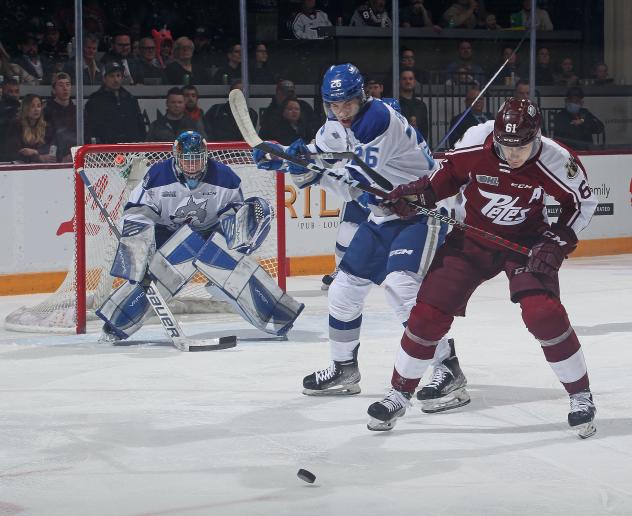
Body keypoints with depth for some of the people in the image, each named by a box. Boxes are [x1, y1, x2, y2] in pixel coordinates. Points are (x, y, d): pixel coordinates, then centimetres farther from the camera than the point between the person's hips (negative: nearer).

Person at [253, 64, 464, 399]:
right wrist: (284, 159, -9)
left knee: (401, 286, -26)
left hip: (422, 212, -9)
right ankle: (344, 369, 25)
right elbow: (311, 173, 10)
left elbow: (357, 180, -29)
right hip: (383, 217, 9)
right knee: (345, 287, 9)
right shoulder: (334, 128, 4)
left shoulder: (379, 119, -23)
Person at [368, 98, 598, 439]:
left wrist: (557, 241, -17)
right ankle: (399, 395, 15)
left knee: (543, 313, -22)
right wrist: (421, 191, -16)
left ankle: (581, 395, -1)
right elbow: (451, 172, -1)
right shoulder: (477, 142, -23)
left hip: (526, 241, -2)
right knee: (429, 312, -5)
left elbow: (582, 201, -8)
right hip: (474, 236, 2)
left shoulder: (554, 161, -25)